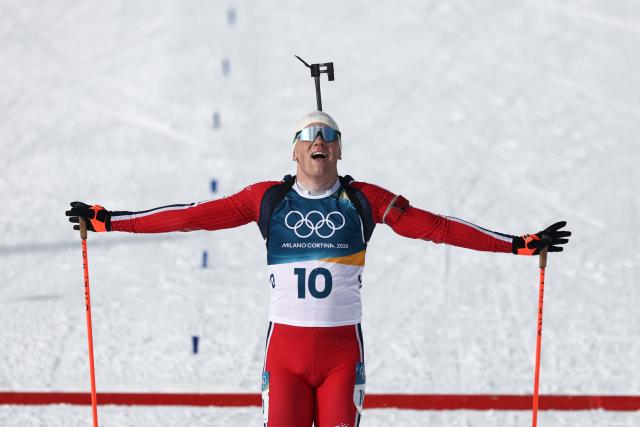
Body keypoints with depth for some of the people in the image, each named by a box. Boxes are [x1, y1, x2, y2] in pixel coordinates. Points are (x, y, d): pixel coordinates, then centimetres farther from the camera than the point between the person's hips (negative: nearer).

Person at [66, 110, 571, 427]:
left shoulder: (365, 200, 3)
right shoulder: (268, 198, 4)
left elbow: (436, 226, 2)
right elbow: (196, 215, 3)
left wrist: (521, 244, -2)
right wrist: (106, 219, 0)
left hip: (342, 346, 0)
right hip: (285, 344, 0)